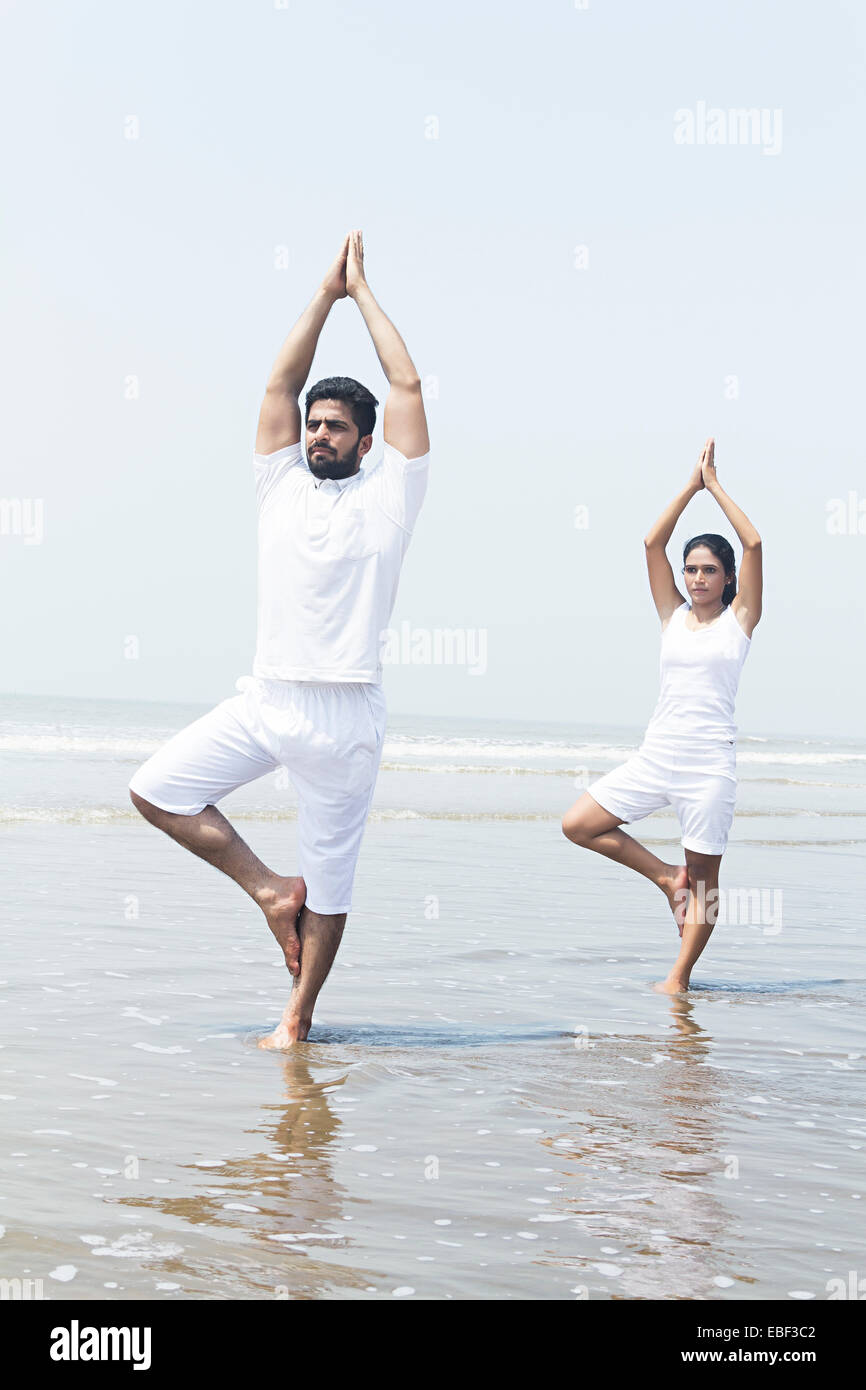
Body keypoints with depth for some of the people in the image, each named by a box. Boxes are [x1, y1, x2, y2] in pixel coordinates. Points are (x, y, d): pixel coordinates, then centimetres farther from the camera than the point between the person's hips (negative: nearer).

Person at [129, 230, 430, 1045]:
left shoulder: (388, 493, 5)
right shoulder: (281, 485, 13)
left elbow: (407, 386, 1)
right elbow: (280, 383, 11)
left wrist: (365, 293, 10)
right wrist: (327, 293, 14)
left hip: (344, 711, -3)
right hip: (265, 697, 4)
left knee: (330, 874, 2)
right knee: (155, 789, -5)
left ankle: (297, 1020, 14)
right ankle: (268, 888, 8)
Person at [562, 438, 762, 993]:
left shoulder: (739, 619, 2)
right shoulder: (673, 614, 11)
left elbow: (754, 544, -8)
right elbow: (653, 542, 3)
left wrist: (716, 485, -2)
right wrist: (691, 486, 2)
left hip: (709, 760, -4)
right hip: (656, 753, 4)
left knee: (704, 877, 0)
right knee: (578, 825, -3)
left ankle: (679, 979, 9)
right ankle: (666, 875, 11)